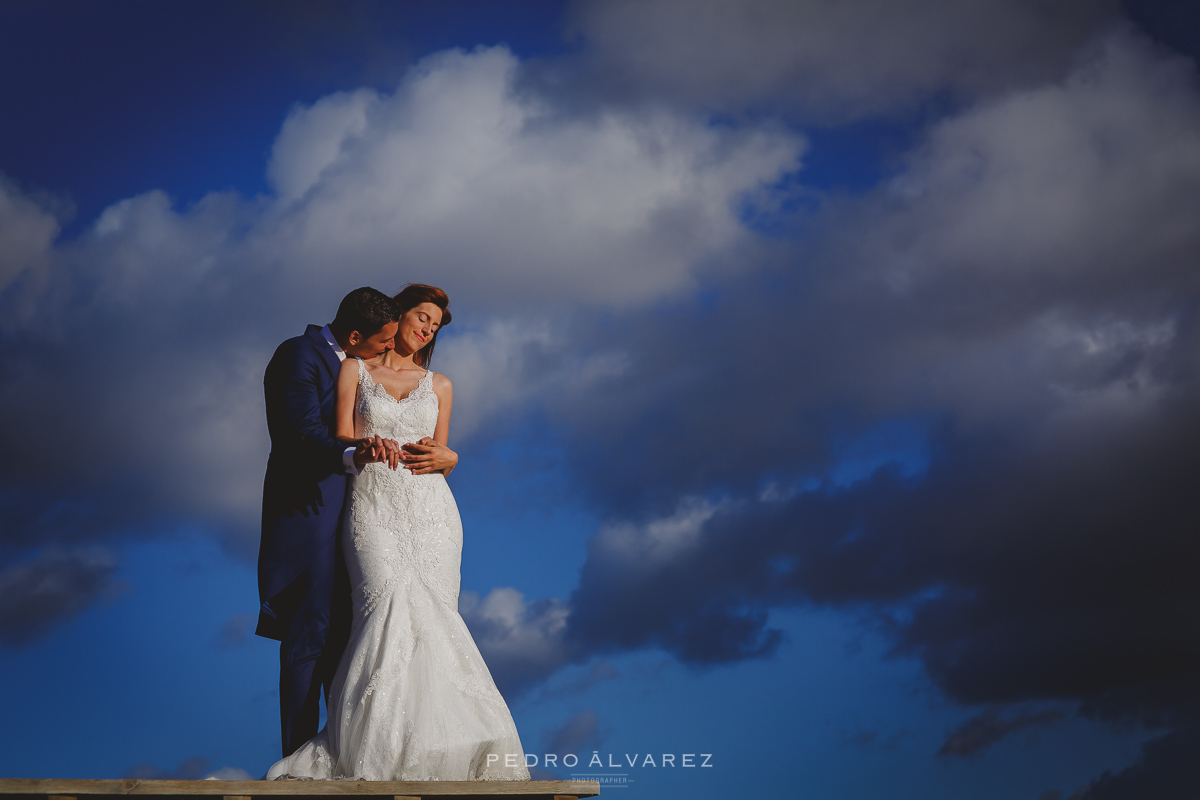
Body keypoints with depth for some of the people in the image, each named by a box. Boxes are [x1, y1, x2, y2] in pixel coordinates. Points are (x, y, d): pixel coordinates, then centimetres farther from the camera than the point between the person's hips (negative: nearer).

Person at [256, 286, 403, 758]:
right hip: (307, 511, -9)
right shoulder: (298, 356, -13)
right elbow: (305, 436, -26)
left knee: (344, 635, 11)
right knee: (308, 636, -8)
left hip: (344, 513, 9)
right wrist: (354, 455, -44)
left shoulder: (353, 363, 16)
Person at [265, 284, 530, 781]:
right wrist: (372, 447, -15)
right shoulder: (355, 370, 13)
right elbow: (343, 440, 5)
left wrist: (446, 458, -4)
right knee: (390, 607, -22)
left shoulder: (438, 385, 19)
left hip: (431, 512, 3)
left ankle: (424, 747, -10)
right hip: (373, 509, -3)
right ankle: (368, 746, -21)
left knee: (430, 618, -11)